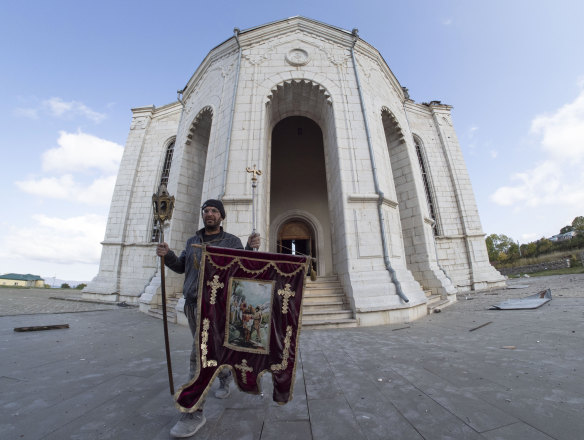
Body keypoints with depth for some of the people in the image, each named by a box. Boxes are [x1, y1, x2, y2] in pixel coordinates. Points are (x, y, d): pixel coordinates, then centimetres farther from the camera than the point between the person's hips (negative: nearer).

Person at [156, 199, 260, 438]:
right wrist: (167, 255, -7)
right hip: (192, 303, 6)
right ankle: (225, 377, 46)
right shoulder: (192, 241, 11)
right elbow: (181, 266, 12)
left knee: (200, 353, -11)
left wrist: (251, 248, -28)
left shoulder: (231, 241, -5)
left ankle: (194, 413, 5)